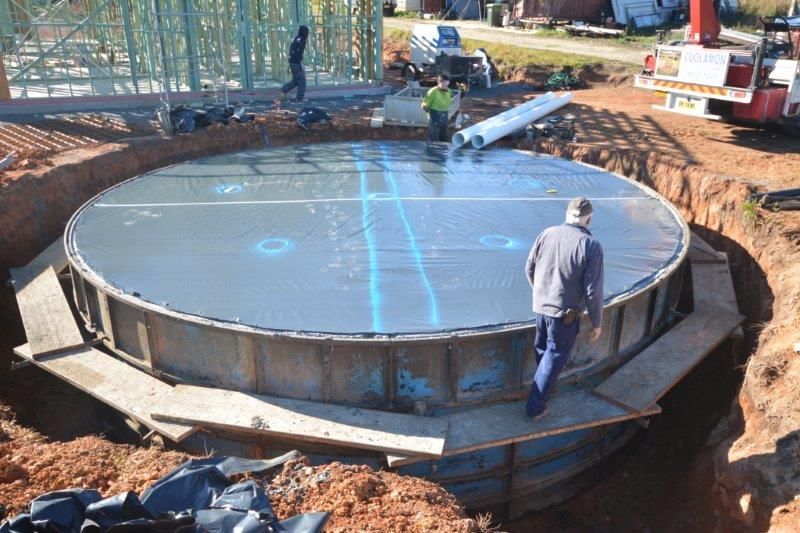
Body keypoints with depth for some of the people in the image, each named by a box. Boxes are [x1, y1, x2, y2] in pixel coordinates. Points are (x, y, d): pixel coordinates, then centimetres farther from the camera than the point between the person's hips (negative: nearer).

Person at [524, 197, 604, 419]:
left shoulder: (547, 234, -6)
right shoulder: (591, 246, -18)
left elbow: (529, 269, 5)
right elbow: (593, 291, -17)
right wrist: (597, 323, -4)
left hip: (540, 306, 5)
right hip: (565, 314, -5)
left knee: (542, 350, 25)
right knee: (554, 358, 11)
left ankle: (544, 388, 47)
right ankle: (535, 406, 18)